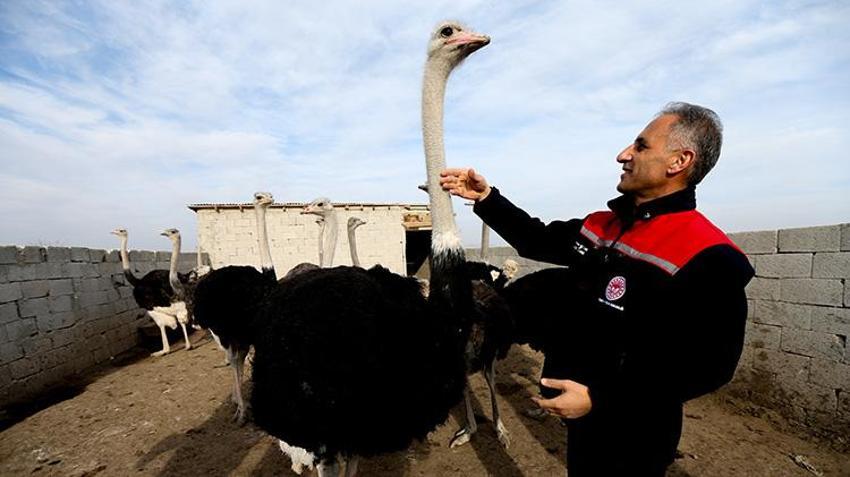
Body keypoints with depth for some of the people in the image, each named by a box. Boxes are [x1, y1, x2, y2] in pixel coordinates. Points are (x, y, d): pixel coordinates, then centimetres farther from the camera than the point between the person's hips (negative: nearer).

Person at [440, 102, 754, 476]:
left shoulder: (707, 258, -22)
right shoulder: (599, 226, 0)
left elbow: (708, 368, -23)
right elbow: (539, 241, 11)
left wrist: (599, 399, -26)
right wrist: (486, 198, 2)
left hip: (632, 433, -6)